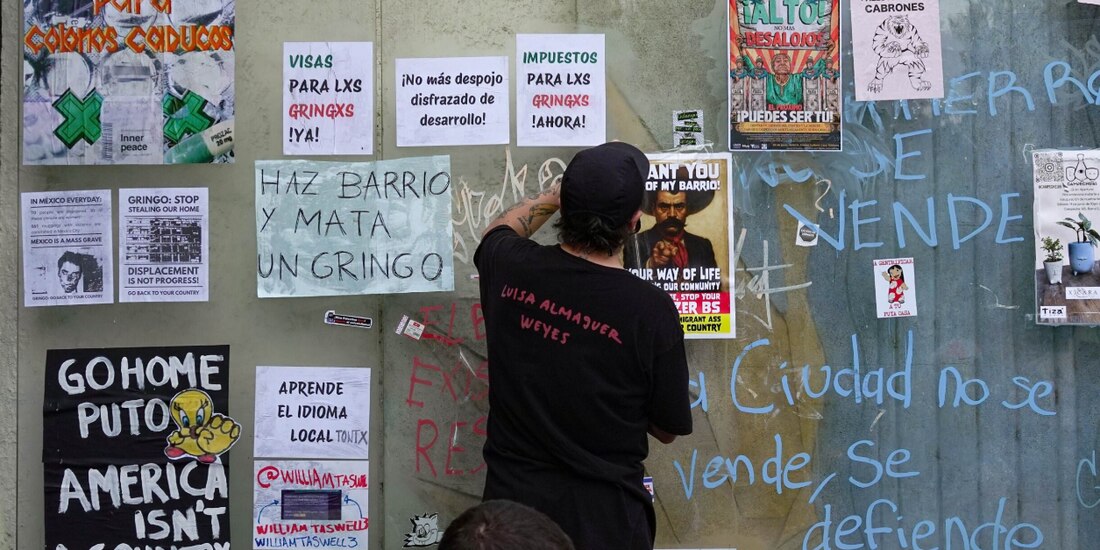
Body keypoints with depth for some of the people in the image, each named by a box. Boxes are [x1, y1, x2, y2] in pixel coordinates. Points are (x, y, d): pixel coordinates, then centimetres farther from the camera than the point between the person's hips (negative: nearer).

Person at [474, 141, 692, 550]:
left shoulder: (510, 269, -11)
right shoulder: (650, 310, -21)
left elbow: (497, 232, 17)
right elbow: (668, 431, -6)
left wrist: (559, 192, 28)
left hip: (512, 500, 3)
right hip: (601, 517, -3)